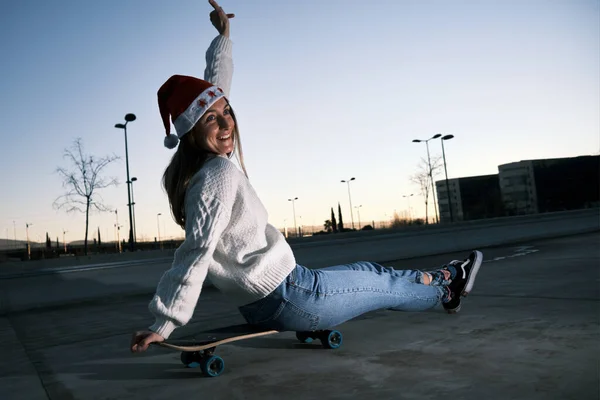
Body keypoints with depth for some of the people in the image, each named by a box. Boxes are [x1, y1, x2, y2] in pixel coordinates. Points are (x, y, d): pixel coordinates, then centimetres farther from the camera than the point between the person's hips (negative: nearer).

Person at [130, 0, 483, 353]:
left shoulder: (200, 164, 1)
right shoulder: (220, 175, -27)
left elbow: (211, 96, 12)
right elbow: (196, 255, -30)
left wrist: (223, 36, 20)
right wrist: (164, 325, -28)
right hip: (287, 299, -9)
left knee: (368, 271, 26)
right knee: (385, 285, 14)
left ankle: (439, 280, 49)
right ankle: (445, 290, 43)